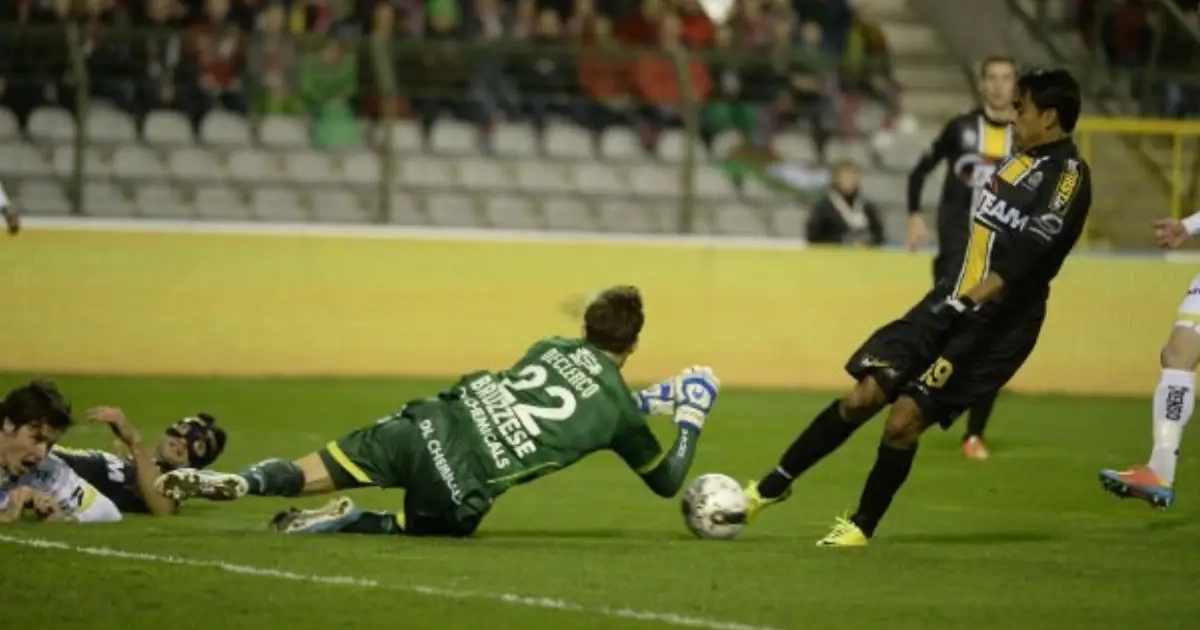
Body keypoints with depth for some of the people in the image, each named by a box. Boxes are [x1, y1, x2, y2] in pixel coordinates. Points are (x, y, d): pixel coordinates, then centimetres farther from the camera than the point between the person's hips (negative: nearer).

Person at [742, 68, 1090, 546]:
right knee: (865, 396, 0)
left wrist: (976, 299, -35)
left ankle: (862, 526, 6)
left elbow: (1029, 253, -26)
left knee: (905, 417, -12)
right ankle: (773, 486, 10)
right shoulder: (1021, 158, 14)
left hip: (997, 324, -7)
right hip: (952, 303, 7)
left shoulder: (1068, 177, -14)